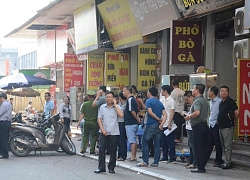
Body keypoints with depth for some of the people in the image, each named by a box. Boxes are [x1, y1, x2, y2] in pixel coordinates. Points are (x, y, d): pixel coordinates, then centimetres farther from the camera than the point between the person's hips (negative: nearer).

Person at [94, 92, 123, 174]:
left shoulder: (117, 107, 0)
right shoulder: (102, 107, 7)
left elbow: (121, 115, -20)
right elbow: (99, 119, 8)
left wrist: (115, 104, -13)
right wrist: (102, 129, -4)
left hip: (114, 133, -2)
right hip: (104, 132, 2)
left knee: (113, 151, 4)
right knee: (101, 149, -2)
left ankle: (111, 168, 15)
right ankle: (101, 167, 5)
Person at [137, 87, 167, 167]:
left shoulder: (149, 101, -4)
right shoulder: (160, 103, 14)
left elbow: (150, 112, -17)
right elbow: (165, 115, 3)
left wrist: (158, 119, -8)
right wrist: (161, 124, -7)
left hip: (151, 125, -6)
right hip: (158, 126, 6)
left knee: (145, 142, 3)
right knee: (157, 144, 8)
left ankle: (145, 161, -2)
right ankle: (156, 162, 8)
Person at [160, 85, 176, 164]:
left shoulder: (171, 100, -9)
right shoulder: (162, 100, 14)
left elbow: (172, 113, -13)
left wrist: (169, 124, -18)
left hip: (168, 125, -8)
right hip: (162, 124, 8)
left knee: (170, 142, -3)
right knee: (163, 142, 11)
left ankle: (172, 158, 2)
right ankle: (165, 158, 18)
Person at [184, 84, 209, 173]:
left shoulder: (197, 101, -14)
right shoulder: (204, 100, 17)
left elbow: (197, 112, -29)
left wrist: (189, 117, -13)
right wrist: (191, 116, 22)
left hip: (198, 126, -10)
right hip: (204, 124, 10)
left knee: (198, 147, -5)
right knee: (203, 147, 12)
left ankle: (200, 167, -5)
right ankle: (202, 165, 17)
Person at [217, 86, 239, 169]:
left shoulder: (230, 101, -12)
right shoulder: (221, 102, 15)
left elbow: (237, 112, -19)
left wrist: (234, 120, -6)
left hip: (228, 127, -9)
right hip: (221, 126, 9)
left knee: (227, 145, -7)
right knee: (223, 145, 14)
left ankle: (228, 163, -4)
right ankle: (226, 162, 21)